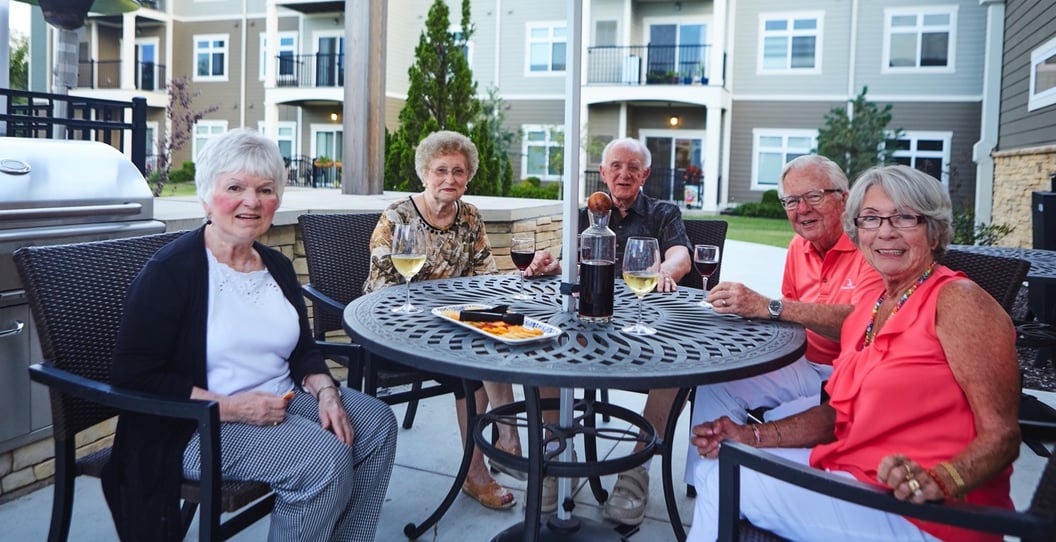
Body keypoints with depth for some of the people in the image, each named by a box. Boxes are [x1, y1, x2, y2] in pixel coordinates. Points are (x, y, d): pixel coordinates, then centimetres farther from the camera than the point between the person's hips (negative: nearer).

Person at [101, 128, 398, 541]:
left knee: (377, 423, -6)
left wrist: (325, 391, -7)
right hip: (197, 427, -7)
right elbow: (134, 377, -16)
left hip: (281, 403, 8)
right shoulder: (170, 271, -13)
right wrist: (229, 407, -23)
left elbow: (303, 350, 14)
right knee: (325, 457, -25)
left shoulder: (276, 266, 9)